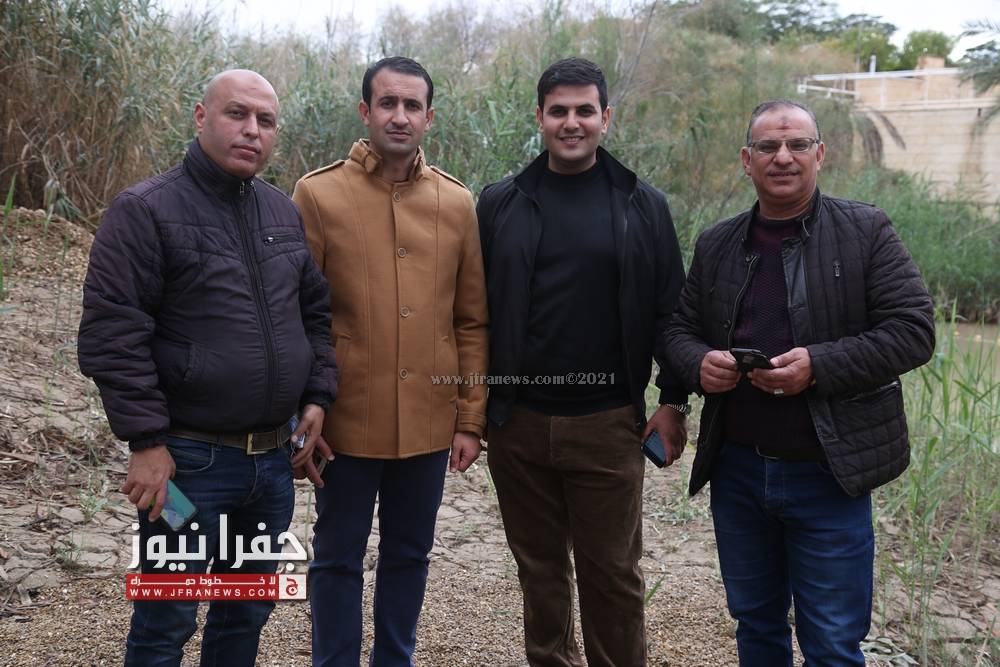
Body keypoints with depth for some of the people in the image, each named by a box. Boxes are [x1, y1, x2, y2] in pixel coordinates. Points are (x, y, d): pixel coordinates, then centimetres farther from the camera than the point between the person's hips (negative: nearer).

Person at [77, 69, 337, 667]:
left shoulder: (284, 213, 10)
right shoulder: (146, 211, -9)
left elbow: (316, 310, 17)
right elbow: (113, 335, -13)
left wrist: (316, 398, 7)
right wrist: (146, 442, -15)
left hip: (276, 457, 6)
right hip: (190, 461, -6)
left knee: (248, 614, 19)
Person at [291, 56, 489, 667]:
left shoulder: (458, 203, 3)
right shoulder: (319, 193, -5)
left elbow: (472, 322, 5)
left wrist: (471, 419, 3)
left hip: (429, 423, 3)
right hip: (349, 421, -3)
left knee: (409, 553, 17)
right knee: (339, 557, 11)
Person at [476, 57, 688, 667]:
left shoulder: (643, 206, 2)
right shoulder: (501, 203, 5)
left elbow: (670, 310, 4)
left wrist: (674, 402, 0)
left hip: (608, 425, -1)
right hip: (518, 421, 2)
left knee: (613, 571, 7)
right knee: (539, 566, 14)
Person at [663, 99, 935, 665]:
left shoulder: (866, 231, -4)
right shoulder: (716, 246, 7)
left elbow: (913, 331, -9)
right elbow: (679, 329, 12)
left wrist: (818, 365, -22)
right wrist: (698, 363, -11)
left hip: (828, 473, -3)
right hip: (737, 469, 4)